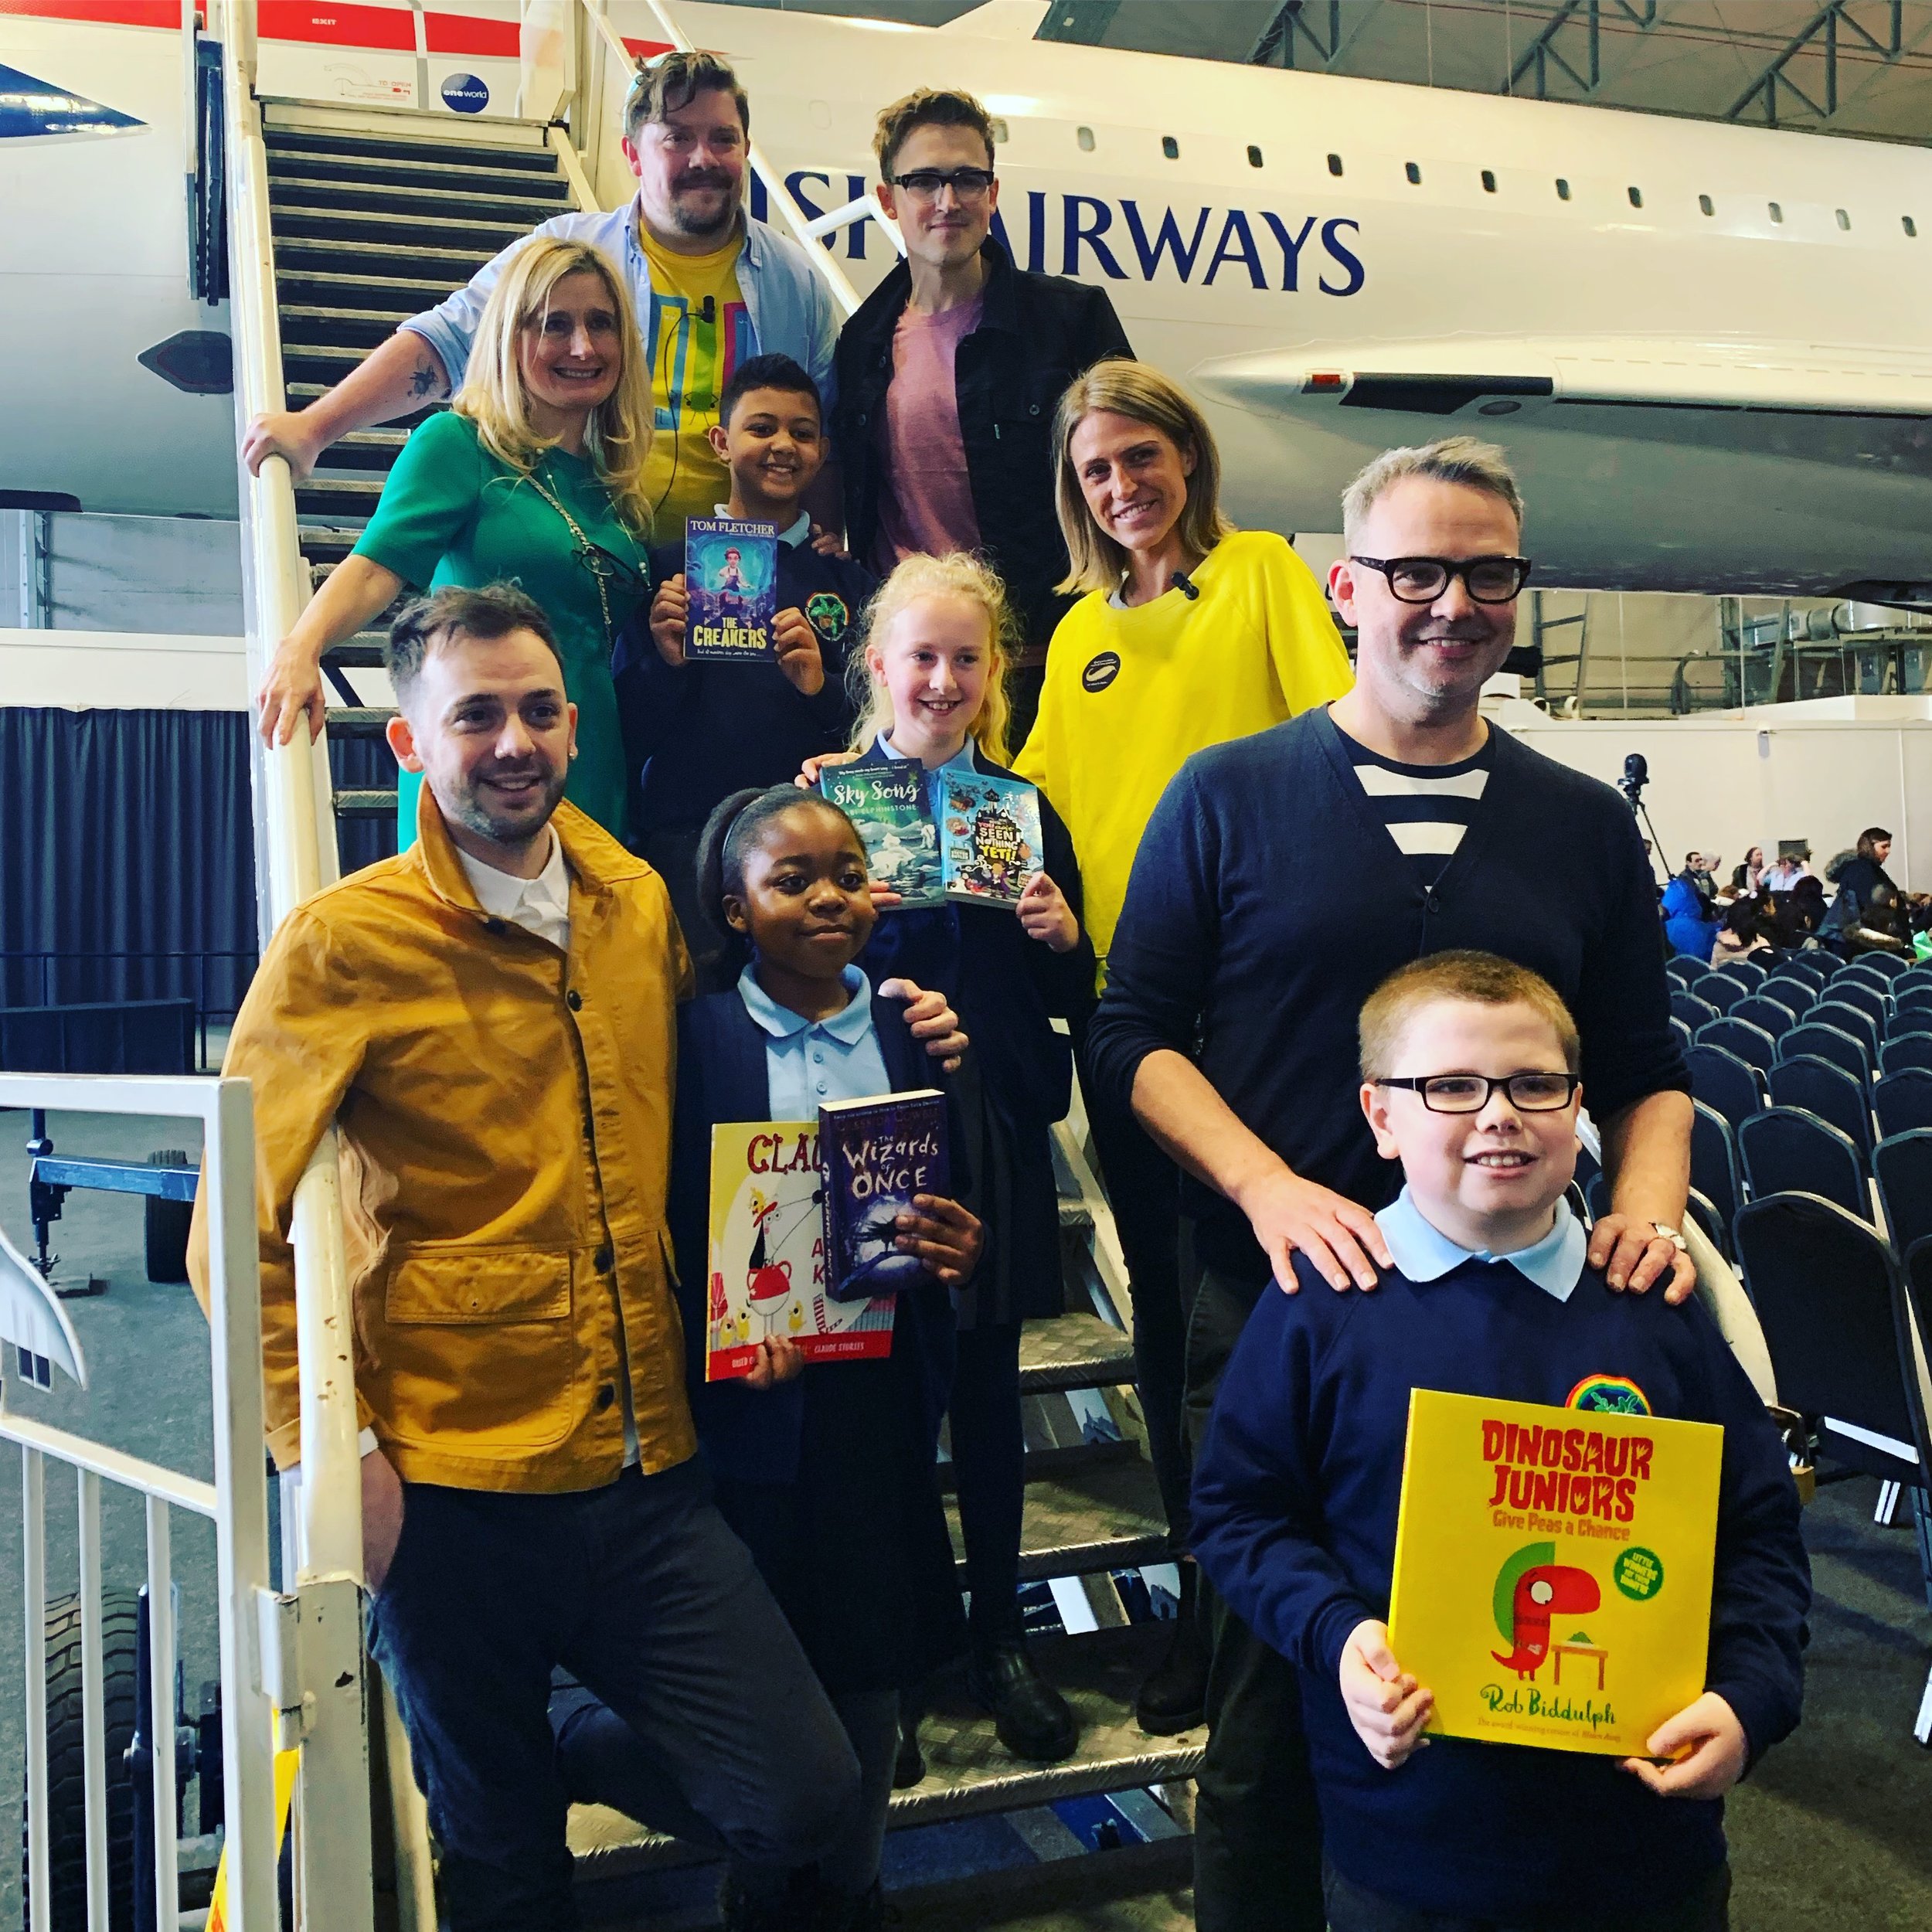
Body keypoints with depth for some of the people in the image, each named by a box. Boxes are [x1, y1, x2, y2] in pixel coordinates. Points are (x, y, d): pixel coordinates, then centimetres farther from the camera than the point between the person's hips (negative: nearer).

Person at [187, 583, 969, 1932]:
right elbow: (236, 1226, -7)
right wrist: (333, 1451, -12)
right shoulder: (344, 943, -7)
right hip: (455, 1493, -3)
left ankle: (625, 1740, 26)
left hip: (650, 1478, 4)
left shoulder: (641, 905, 7)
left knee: (810, 1802, 0)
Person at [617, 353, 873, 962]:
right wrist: (666, 665, -13)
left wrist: (822, 689, -11)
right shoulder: (670, 566, 7)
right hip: (685, 837, -1)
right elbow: (627, 728, 4)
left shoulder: (849, 581, 11)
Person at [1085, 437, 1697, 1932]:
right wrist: (1269, 1187, -16)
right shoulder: (1231, 794, 1)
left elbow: (1647, 1073, 13)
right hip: (1274, 1307, -2)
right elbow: (1135, 1034, -2)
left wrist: (1650, 1206, -7)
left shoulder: (1586, 826, 9)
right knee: (1277, 1689, 10)